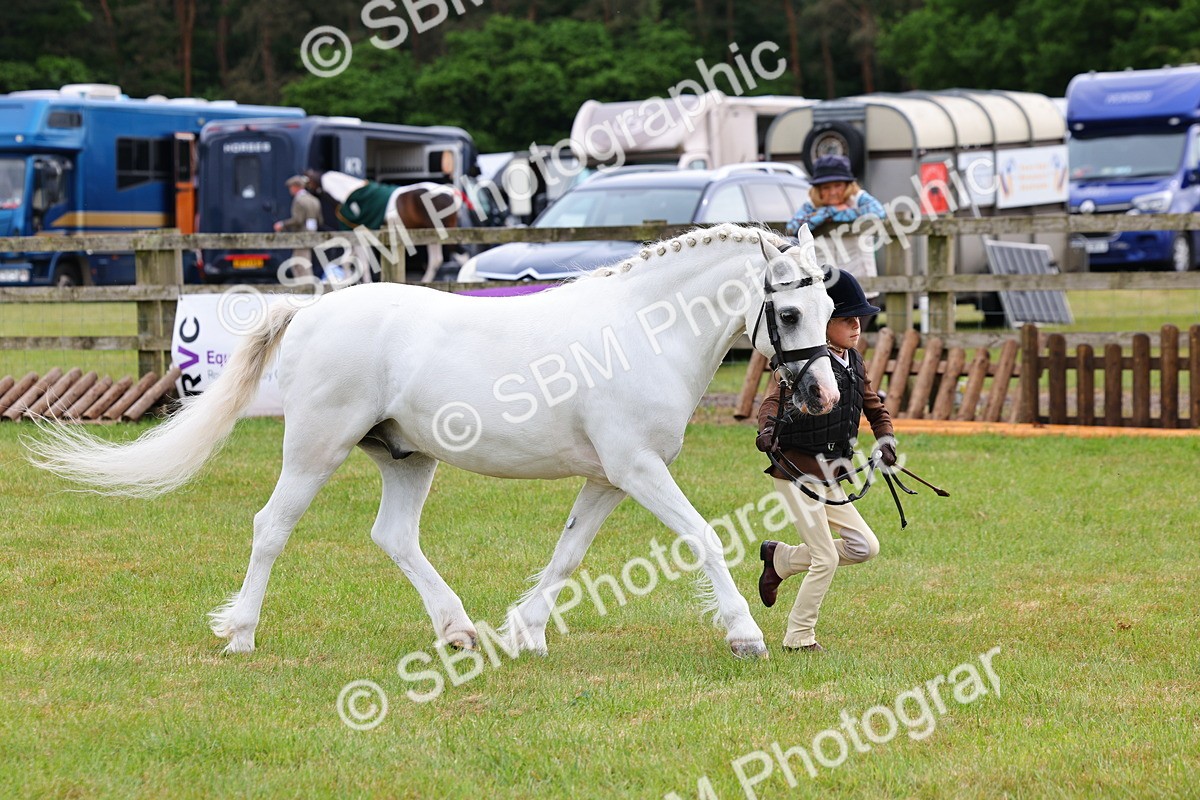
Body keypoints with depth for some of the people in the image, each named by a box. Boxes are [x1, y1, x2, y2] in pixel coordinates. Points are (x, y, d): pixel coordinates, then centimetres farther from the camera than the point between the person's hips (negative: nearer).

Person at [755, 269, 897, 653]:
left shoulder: (854, 364, 10)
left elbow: (874, 408, 18)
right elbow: (773, 400, -26)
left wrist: (886, 441, -1)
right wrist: (768, 427, -47)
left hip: (829, 478, 8)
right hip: (796, 472, -8)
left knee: (866, 547, 5)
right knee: (826, 558, -7)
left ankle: (781, 557, 21)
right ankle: (799, 638, 10)